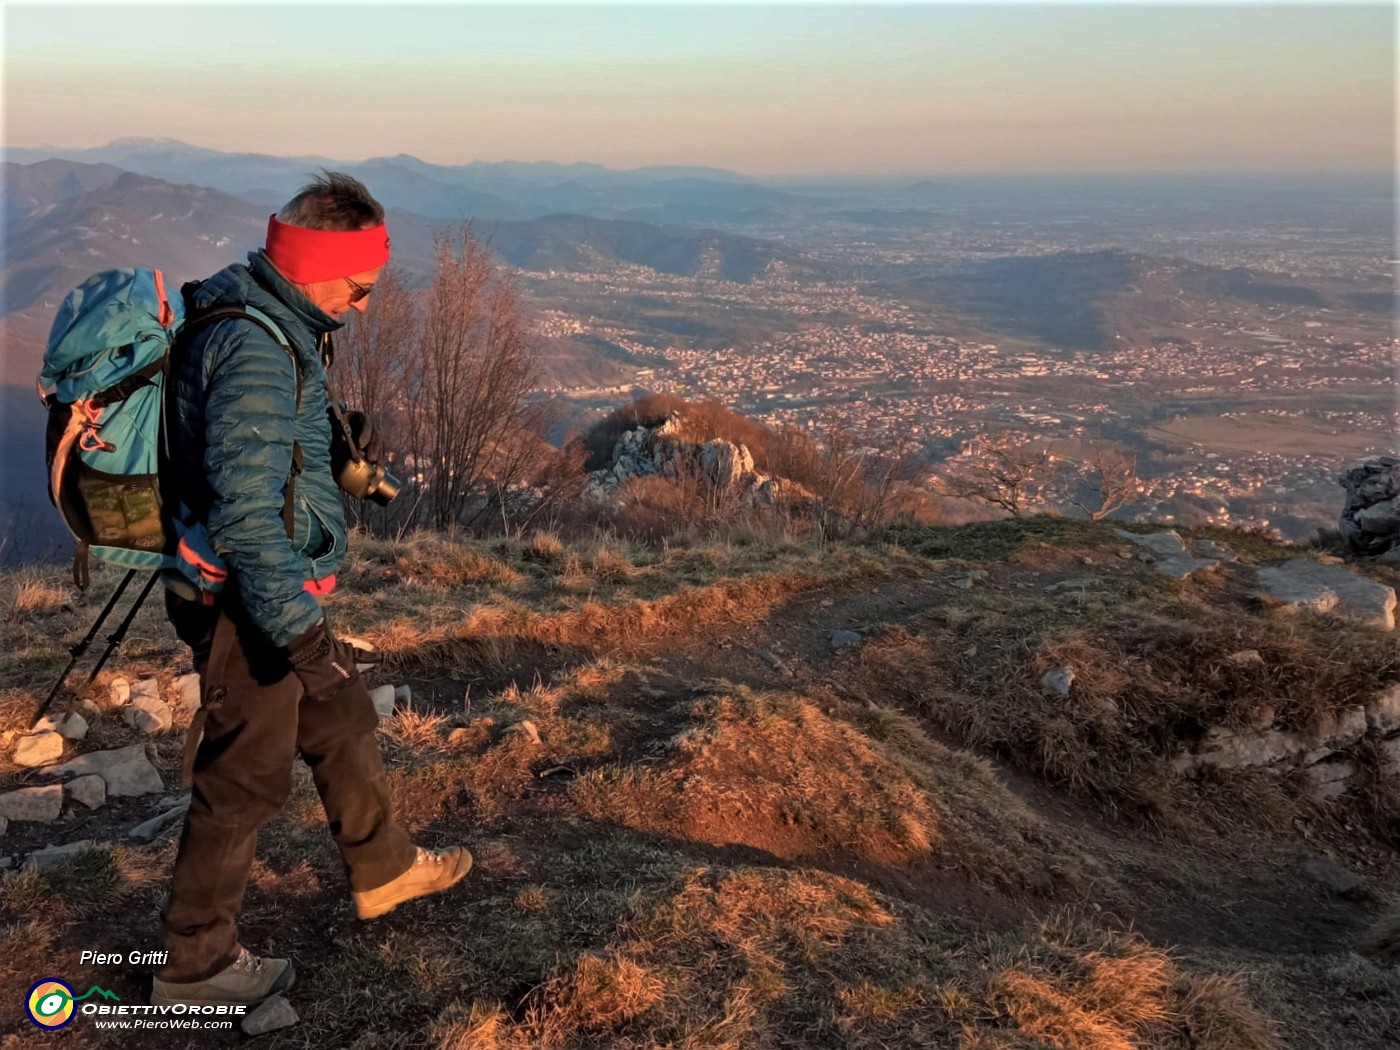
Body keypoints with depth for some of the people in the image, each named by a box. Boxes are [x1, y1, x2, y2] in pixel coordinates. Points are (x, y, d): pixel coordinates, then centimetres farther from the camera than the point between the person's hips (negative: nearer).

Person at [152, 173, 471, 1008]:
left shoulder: (260, 318, 7)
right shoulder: (254, 349, -26)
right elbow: (245, 511, -30)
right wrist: (300, 630, -29)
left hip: (274, 589, 10)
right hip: (249, 602, -10)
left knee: (342, 723, 22)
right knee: (247, 778, 4)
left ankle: (383, 870, 42)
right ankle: (195, 963, 23)